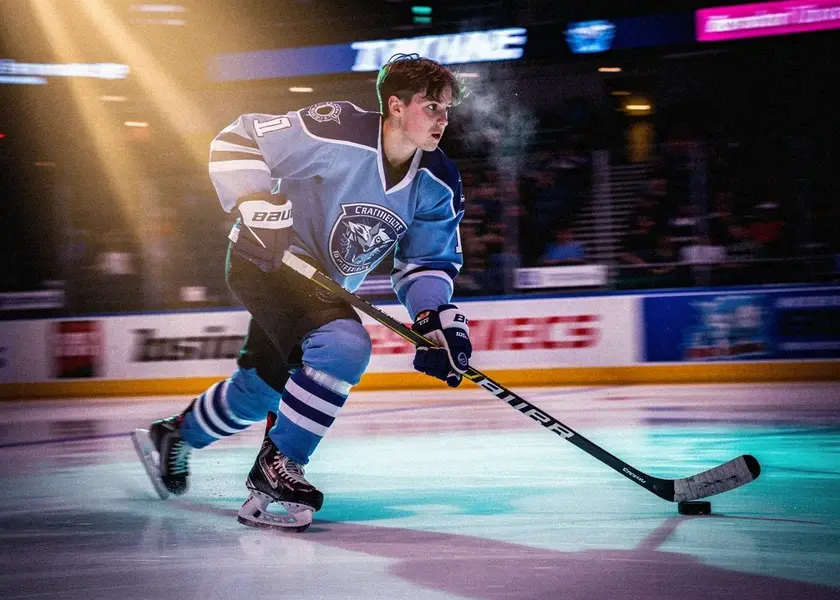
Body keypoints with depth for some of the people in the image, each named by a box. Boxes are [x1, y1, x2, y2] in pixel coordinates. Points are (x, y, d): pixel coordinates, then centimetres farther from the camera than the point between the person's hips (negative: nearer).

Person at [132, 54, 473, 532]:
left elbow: (427, 262, 2)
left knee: (263, 387, 20)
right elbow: (236, 142, -20)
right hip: (267, 259, -8)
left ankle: (174, 435, 48)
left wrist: (439, 317, -16)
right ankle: (275, 468, -13)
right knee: (344, 345, -29)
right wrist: (258, 207, -29)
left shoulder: (438, 185, -8)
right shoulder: (338, 134, -27)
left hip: (325, 282, 8)